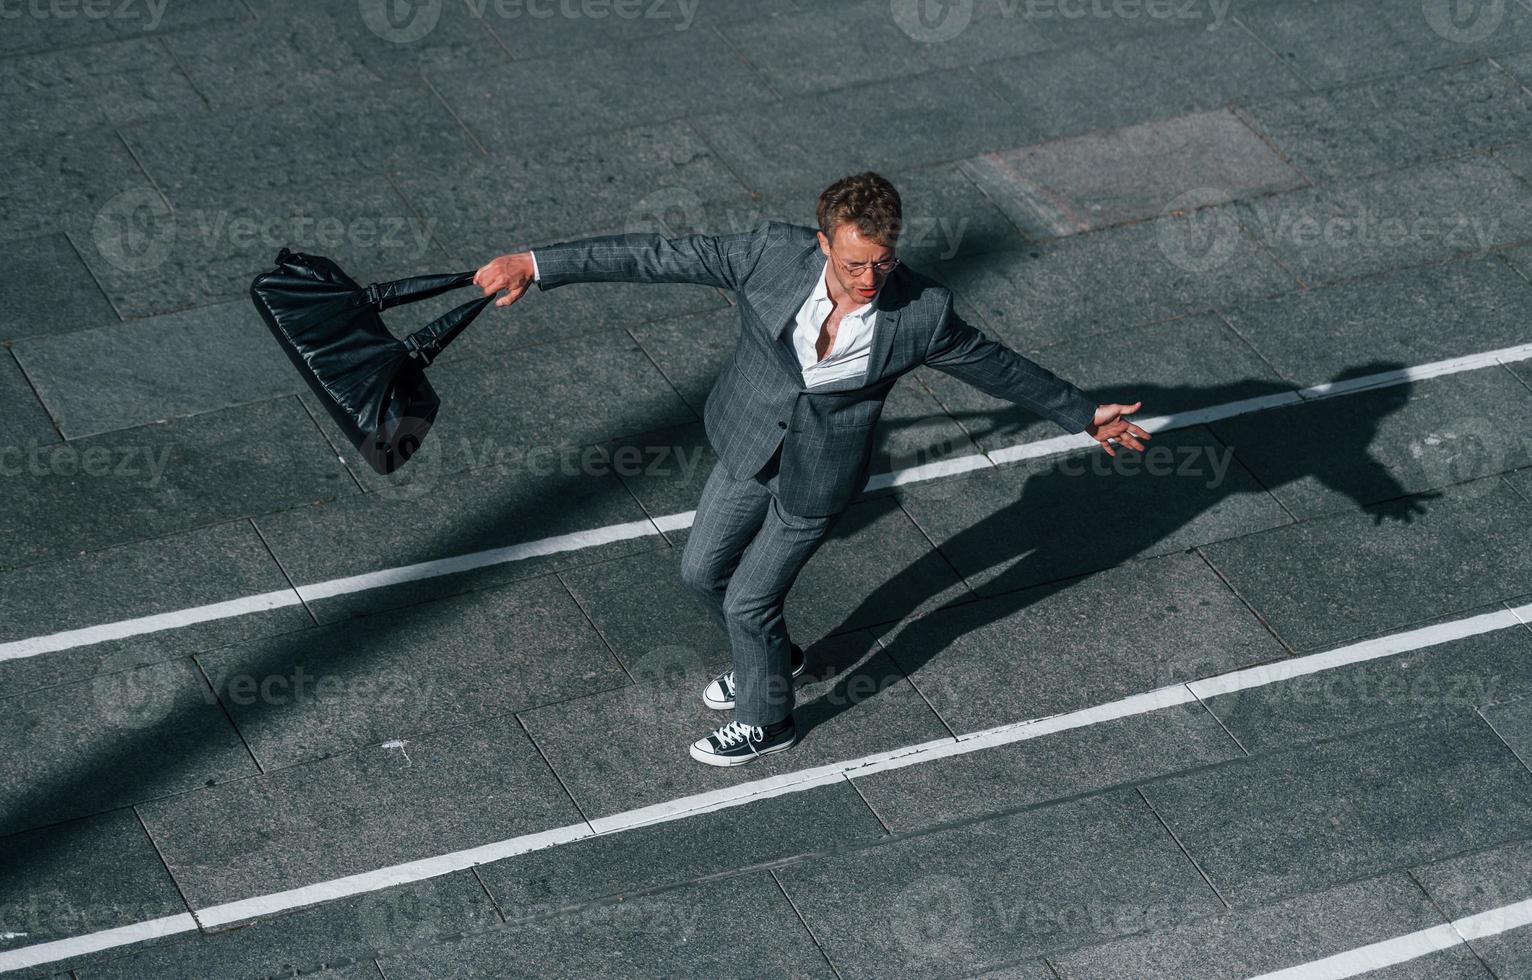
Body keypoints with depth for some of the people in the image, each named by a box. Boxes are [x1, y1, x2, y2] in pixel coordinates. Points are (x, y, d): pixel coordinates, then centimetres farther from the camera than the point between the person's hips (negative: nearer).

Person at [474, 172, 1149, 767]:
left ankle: (766, 720, 39)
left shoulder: (921, 312, -26)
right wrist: (538, 264, -24)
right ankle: (769, 658, 51)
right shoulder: (775, 255, -25)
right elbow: (659, 257, -22)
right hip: (749, 447, 4)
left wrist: (1083, 416, 3)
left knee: (749, 601, 9)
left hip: (816, 477, -3)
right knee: (702, 571, 19)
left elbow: (997, 368, -9)